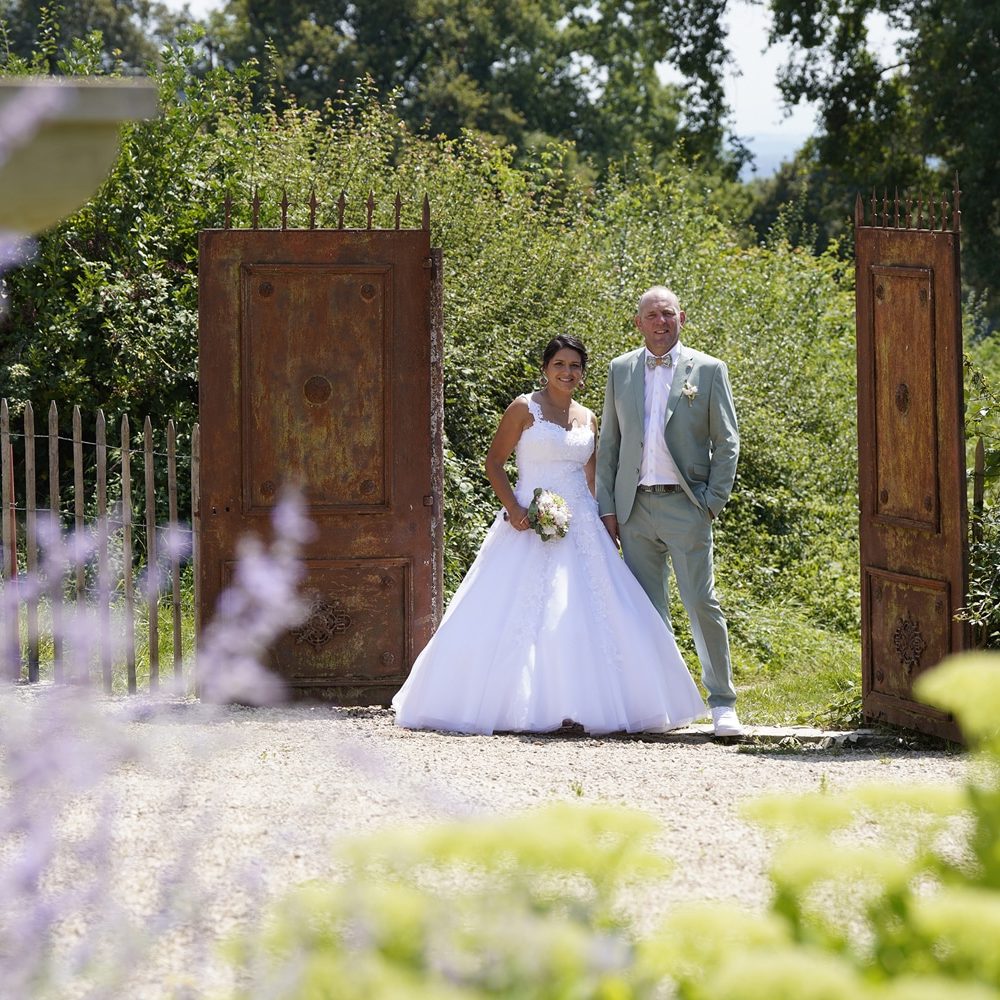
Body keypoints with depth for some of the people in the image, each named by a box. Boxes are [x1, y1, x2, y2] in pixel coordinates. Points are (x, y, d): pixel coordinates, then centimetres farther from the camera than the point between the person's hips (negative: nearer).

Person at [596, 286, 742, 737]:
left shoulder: (708, 370, 3)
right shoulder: (621, 370, 11)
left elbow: (727, 442, 2)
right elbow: (608, 443, 13)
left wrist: (712, 503, -7)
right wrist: (606, 507, 5)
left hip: (684, 505, -3)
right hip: (634, 509, 3)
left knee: (702, 603, -8)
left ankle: (722, 703, -2)